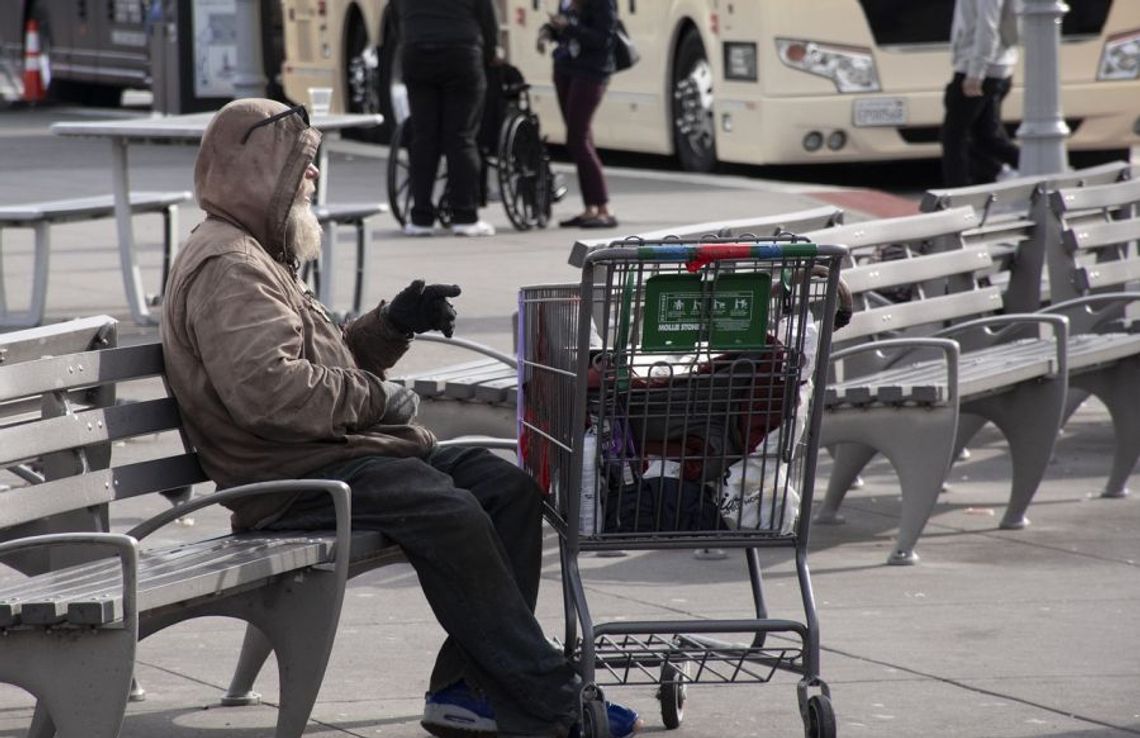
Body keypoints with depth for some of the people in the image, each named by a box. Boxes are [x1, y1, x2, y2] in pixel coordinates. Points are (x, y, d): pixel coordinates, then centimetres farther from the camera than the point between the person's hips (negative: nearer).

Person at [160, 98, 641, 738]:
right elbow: (267, 387, -26)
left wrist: (393, 325, 12)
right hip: (294, 477, -11)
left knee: (510, 487, -2)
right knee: (450, 514, -28)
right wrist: (376, 397, -15)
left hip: (342, 448, 11)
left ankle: (471, 686, -8)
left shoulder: (259, 259, 24)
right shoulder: (227, 267, -12)